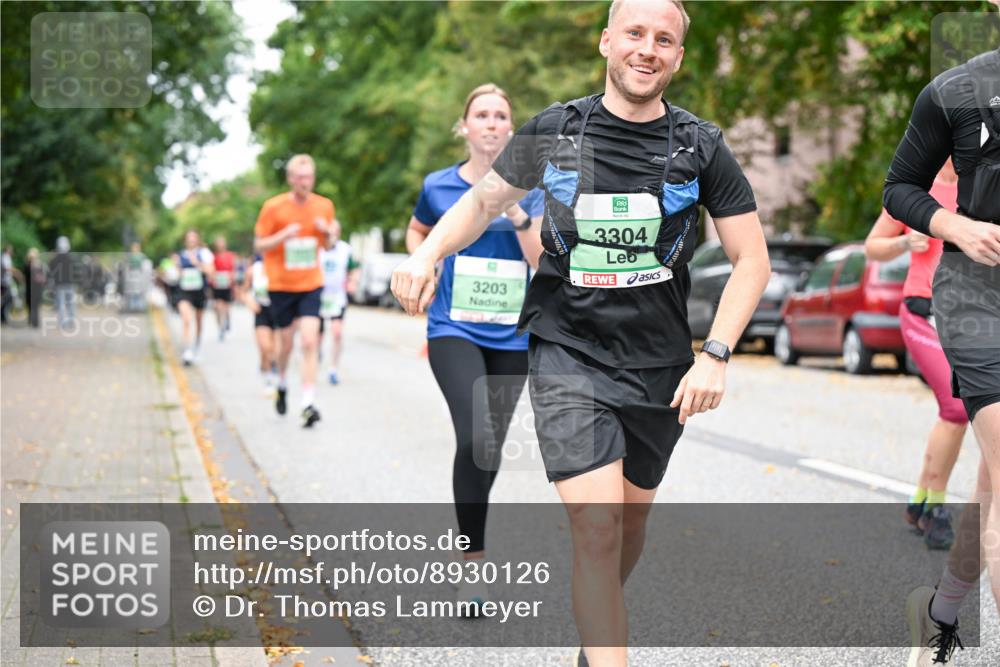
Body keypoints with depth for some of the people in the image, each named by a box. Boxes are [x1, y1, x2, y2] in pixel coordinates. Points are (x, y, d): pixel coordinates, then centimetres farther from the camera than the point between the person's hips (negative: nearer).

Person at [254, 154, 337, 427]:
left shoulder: (324, 206, 1)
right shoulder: (273, 207, -7)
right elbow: (259, 246, -3)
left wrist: (328, 232, -10)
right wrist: (284, 235, -21)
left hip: (311, 284, 1)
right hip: (281, 285, -1)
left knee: (310, 341, -13)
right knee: (286, 342, 9)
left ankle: (308, 404, -14)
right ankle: (282, 384, 40)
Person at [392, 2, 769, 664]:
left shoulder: (701, 147, -1)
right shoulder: (553, 131, -1)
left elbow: (752, 260, 1)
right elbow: (485, 198, 15)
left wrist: (715, 354, -10)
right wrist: (427, 252, -3)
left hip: (661, 366, 2)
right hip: (569, 357, -2)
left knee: (633, 514, 17)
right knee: (596, 528, -15)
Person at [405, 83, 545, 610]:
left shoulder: (527, 189, 0)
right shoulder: (438, 187, 0)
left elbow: (545, 264, -6)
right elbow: (416, 232, 21)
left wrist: (518, 216, -19)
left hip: (512, 337, 3)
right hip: (454, 330, -2)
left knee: (492, 443, 12)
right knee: (476, 439, -21)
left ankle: (469, 538, 36)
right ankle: (473, 564, -13)